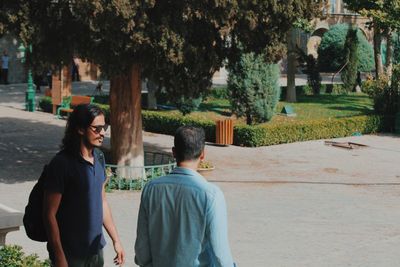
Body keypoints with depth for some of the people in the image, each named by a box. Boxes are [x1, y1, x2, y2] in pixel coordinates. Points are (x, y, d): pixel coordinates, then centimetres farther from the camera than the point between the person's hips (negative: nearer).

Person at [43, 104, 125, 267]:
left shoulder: (99, 158, 5)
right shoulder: (62, 163, -16)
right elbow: (50, 214, -16)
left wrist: (116, 240, 16)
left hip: (96, 250, 7)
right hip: (70, 254, -7)